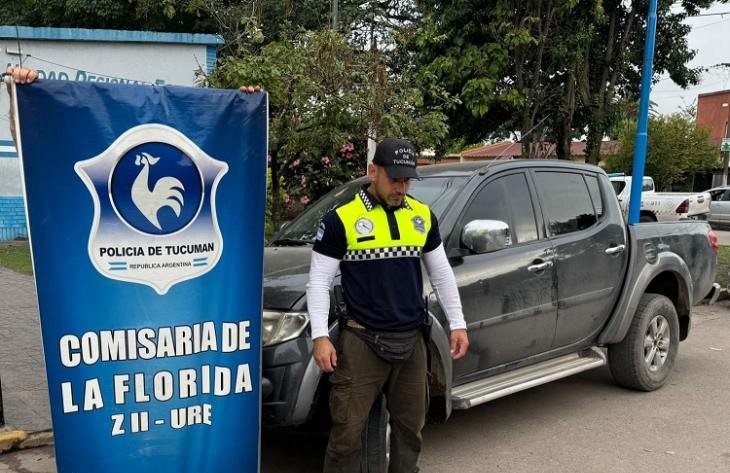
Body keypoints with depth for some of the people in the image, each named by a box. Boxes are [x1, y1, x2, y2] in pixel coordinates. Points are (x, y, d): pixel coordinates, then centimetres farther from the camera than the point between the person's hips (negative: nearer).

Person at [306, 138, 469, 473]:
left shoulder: (423, 216, 7)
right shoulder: (341, 220, -8)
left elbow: (441, 273, 15)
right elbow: (319, 281, -6)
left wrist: (457, 324, 12)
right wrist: (320, 336, -13)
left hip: (412, 342, 5)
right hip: (362, 342, -4)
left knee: (410, 427, 16)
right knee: (347, 430, 1)